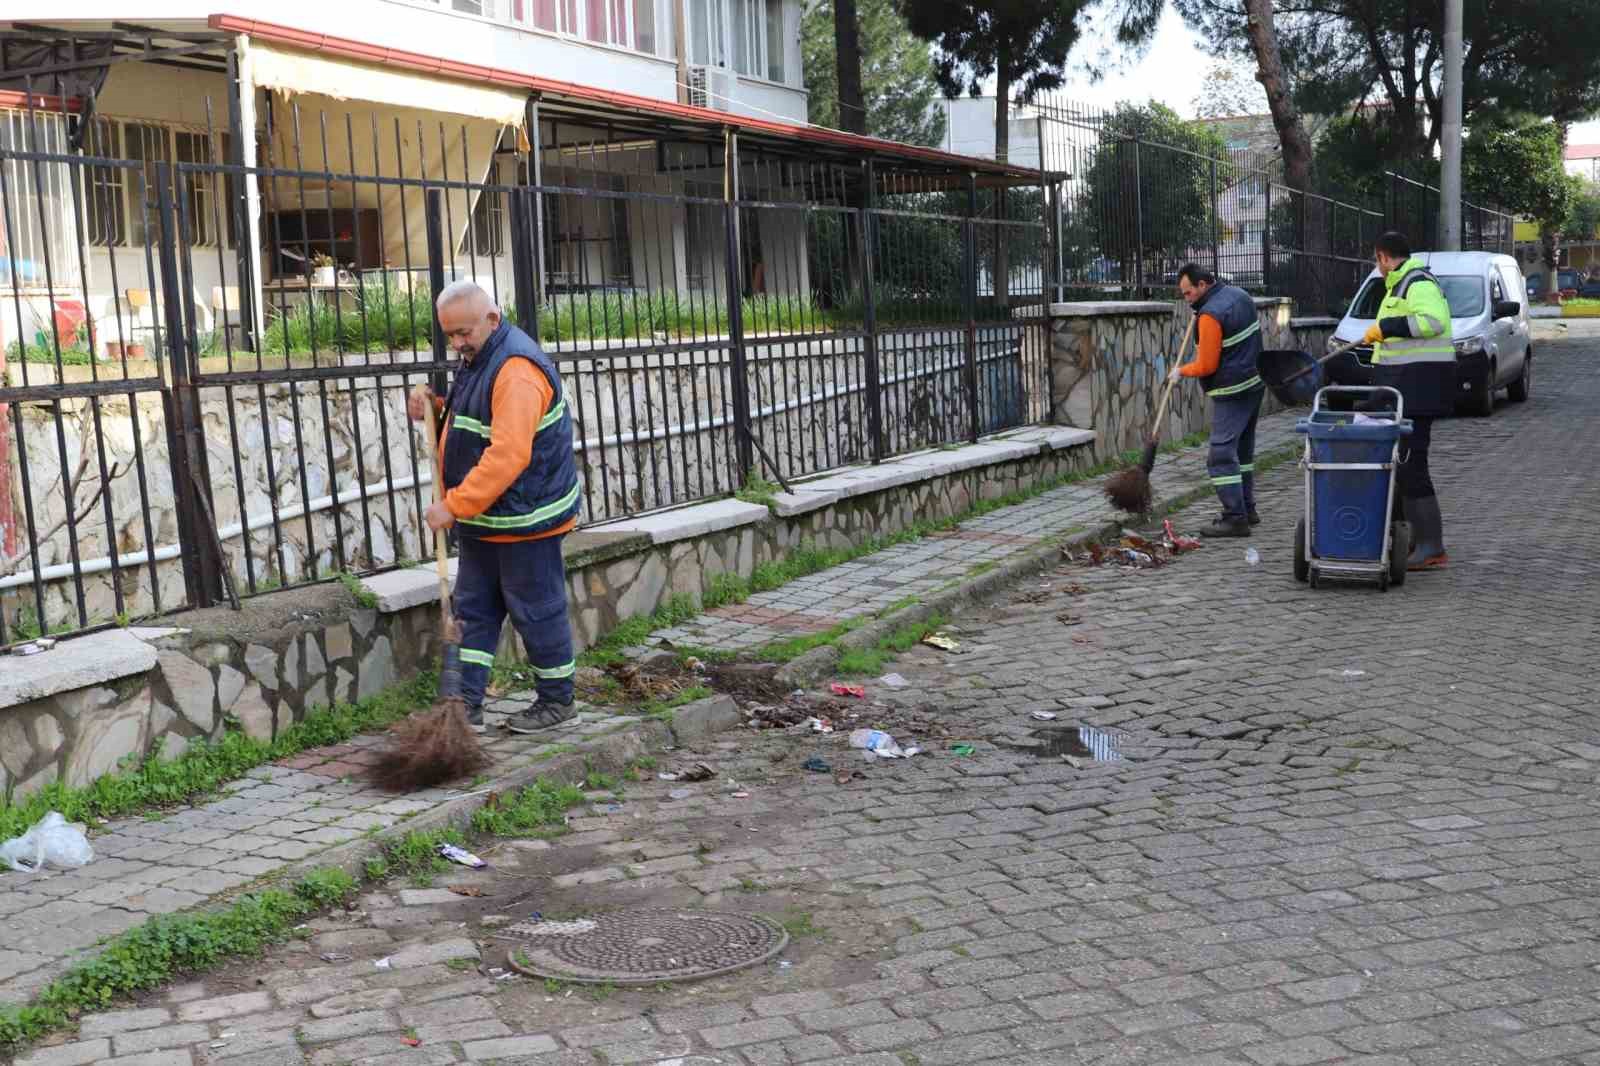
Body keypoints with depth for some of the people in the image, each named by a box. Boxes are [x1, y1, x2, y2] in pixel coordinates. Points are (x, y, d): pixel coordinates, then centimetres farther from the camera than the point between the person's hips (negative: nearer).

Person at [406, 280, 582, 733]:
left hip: (524, 517, -10)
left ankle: (556, 700, 17)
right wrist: (433, 402, 7)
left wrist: (455, 505, -29)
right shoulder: (477, 358, 11)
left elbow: (507, 456, -31)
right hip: (483, 518, 10)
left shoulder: (517, 370, -23)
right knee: (474, 609, 11)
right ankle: (466, 704, 16)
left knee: (536, 611, 2)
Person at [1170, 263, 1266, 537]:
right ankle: (1247, 509, 26)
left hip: (1232, 392, -10)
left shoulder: (1210, 315, -20)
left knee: (1222, 455, -10)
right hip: (1255, 383, 10)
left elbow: (1206, 366, -18)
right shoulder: (1240, 294, 9)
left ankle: (1235, 518, -13)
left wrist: (1180, 371, 0)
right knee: (1243, 450, 18)